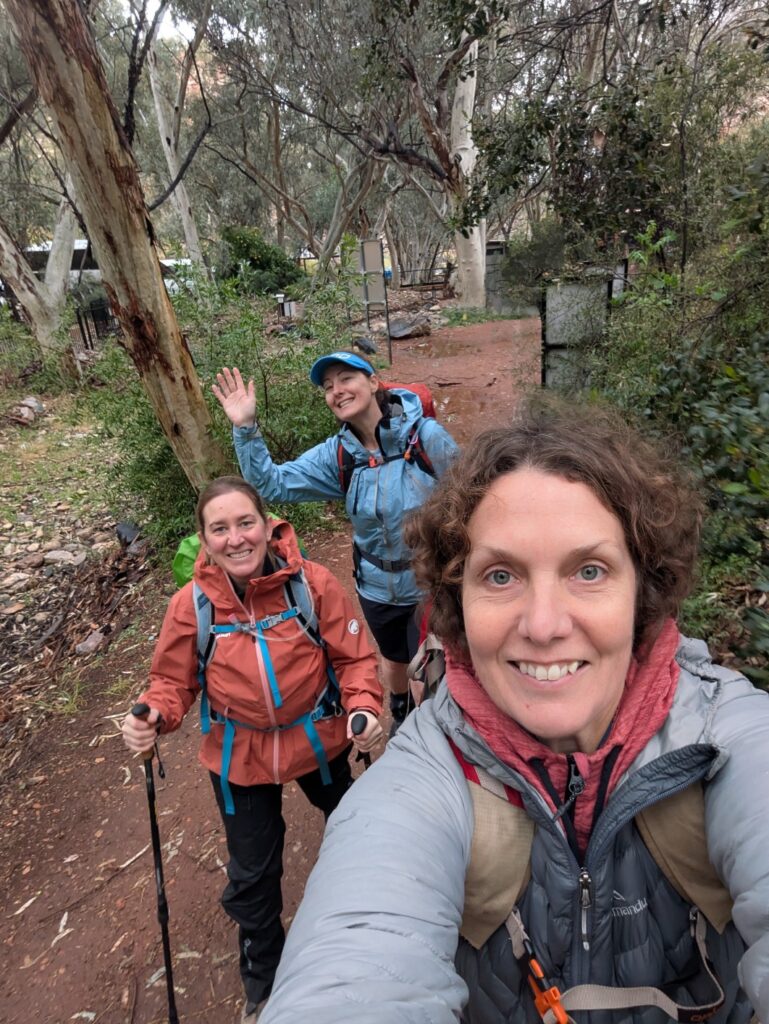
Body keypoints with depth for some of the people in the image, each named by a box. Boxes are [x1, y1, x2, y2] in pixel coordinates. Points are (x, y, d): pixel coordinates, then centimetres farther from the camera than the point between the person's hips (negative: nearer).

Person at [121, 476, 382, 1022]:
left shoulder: (313, 583, -23)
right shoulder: (190, 604, -19)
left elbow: (354, 656, -14)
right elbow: (173, 680, -6)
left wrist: (363, 707, -30)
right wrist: (154, 715, -26)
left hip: (319, 741, 0)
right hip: (239, 757, 0)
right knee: (252, 875, 20)